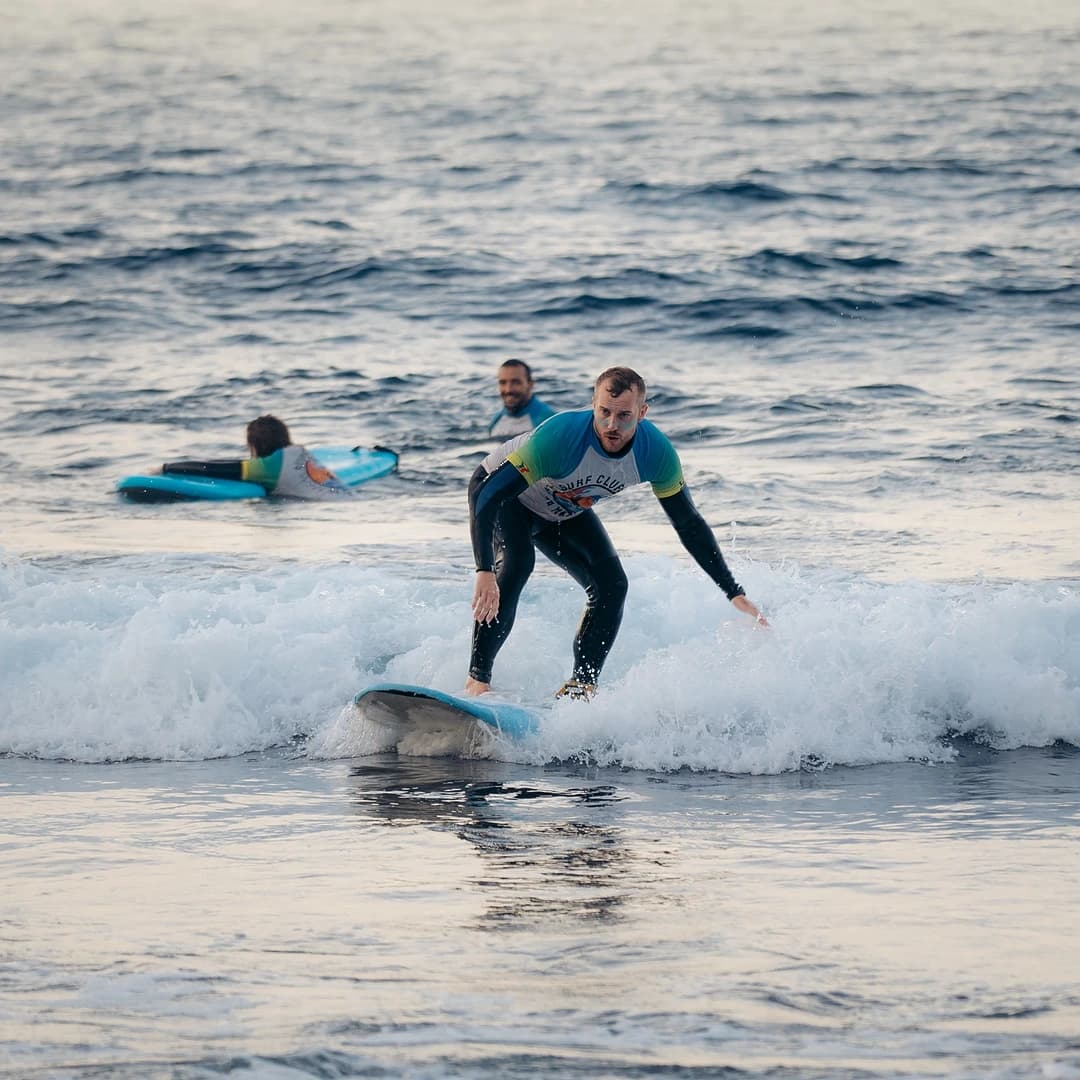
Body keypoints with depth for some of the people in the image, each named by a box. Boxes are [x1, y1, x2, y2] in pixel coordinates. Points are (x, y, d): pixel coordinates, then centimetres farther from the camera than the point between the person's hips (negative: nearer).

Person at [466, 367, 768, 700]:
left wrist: (735, 594, -13)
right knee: (516, 563, -31)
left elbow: (690, 525, -12)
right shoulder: (560, 435, -42)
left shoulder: (656, 453, -26)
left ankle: (581, 685, -2)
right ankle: (477, 678, -29)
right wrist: (484, 572, -54)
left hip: (563, 513, 5)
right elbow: (488, 495, -42)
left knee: (611, 585, -10)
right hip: (499, 489, -5)